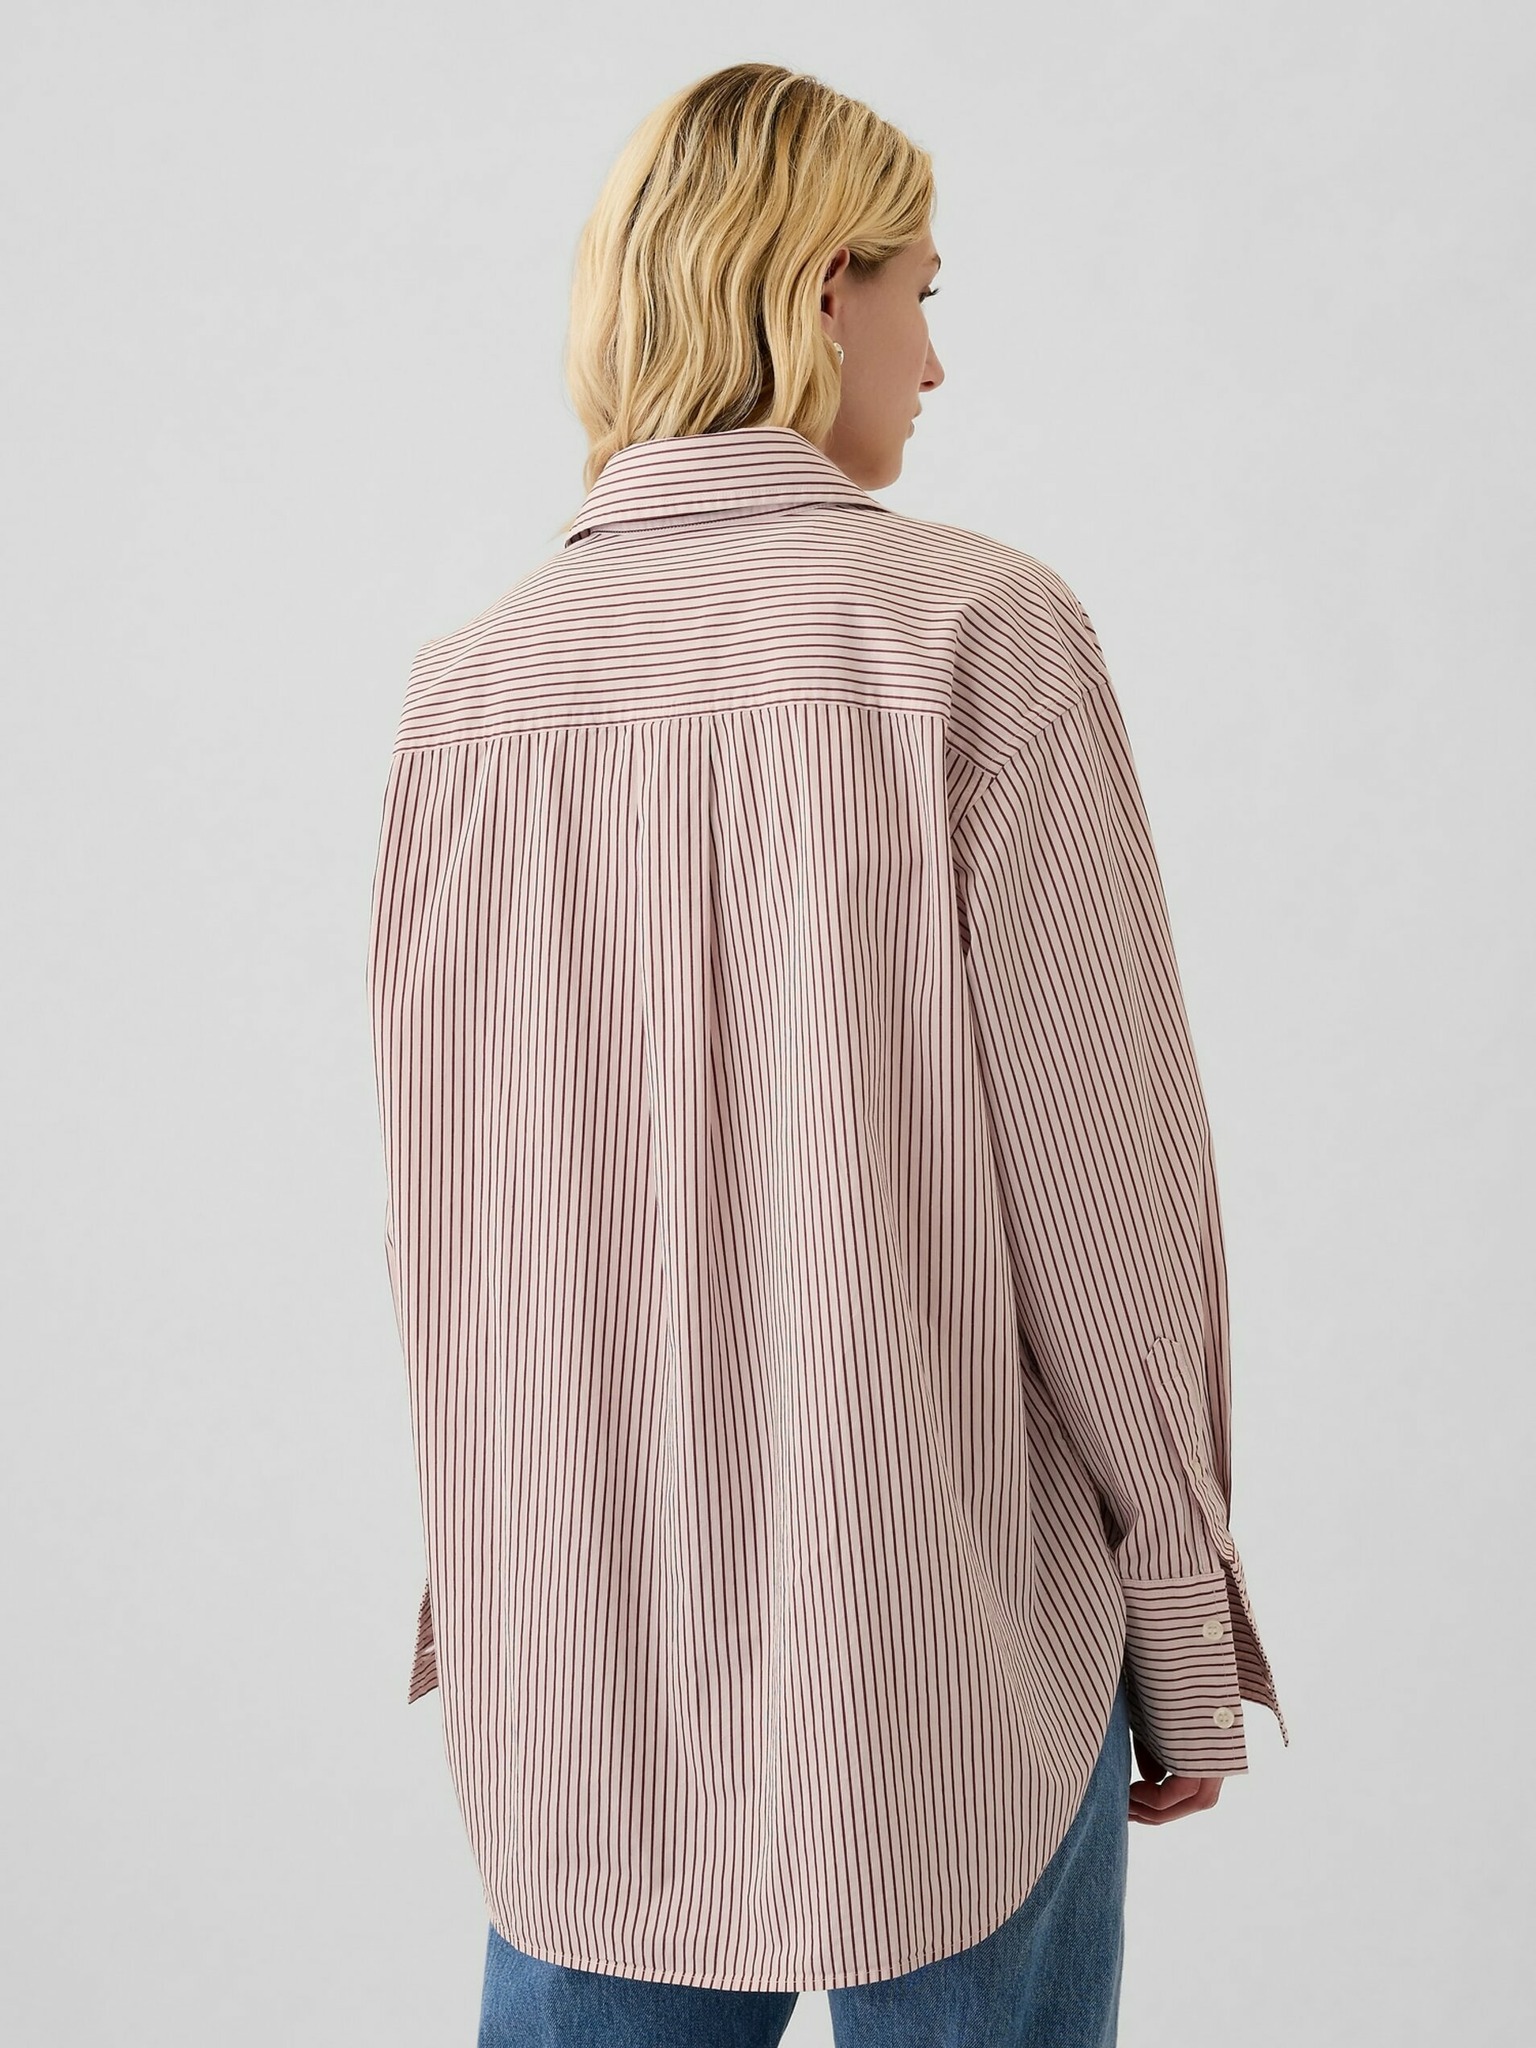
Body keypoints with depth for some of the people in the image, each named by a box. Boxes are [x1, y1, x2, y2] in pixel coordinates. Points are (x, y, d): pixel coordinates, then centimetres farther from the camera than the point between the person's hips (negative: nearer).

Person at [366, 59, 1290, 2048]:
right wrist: (1188, 1625, 0)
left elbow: (445, 1195, 5)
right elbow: (1098, 1164, -12)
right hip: (933, 1660, -4)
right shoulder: (971, 630, -13)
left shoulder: (469, 683, 0)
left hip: (568, 1656, 4)